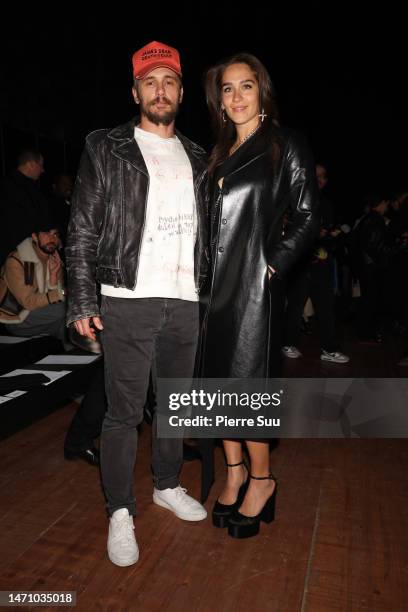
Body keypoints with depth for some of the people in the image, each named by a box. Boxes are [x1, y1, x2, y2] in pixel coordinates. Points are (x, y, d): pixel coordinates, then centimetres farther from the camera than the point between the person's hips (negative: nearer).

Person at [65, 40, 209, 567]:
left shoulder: (196, 159, 16)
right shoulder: (106, 149, 3)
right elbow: (82, 231, -3)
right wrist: (82, 301, -10)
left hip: (185, 302, 5)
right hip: (128, 301, -4)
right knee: (124, 412, 0)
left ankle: (168, 486, 34)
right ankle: (120, 512, 18)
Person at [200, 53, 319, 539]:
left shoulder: (286, 146, 0)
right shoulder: (220, 152, 16)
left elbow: (307, 218, -2)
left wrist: (274, 262, -11)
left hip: (254, 283, -6)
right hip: (215, 281, 6)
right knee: (219, 381, 10)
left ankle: (261, 479, 22)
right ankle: (235, 472, 28)